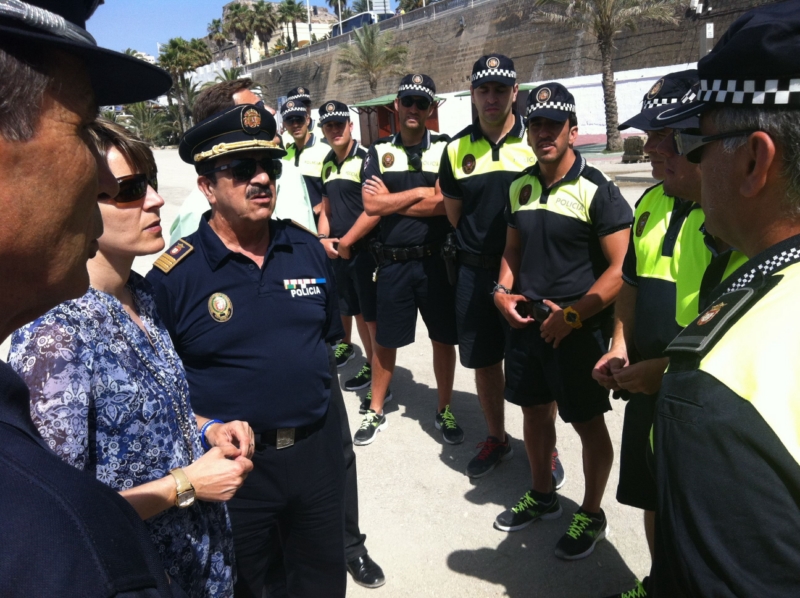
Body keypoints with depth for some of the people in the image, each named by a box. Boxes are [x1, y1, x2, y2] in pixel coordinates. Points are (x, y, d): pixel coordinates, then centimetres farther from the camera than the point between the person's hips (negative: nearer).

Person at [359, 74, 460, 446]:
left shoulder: (446, 149, 1)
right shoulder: (379, 152, 6)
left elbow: (447, 204, -14)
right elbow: (371, 205, -7)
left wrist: (391, 201, -9)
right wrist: (420, 193, -9)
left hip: (436, 259, -1)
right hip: (393, 261, 1)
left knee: (443, 339, 9)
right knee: (385, 341, 11)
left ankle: (444, 411, 28)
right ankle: (375, 411, 28)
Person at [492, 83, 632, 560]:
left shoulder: (597, 190, -14)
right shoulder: (521, 186, 6)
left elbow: (620, 268, -16)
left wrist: (570, 316, -20)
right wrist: (504, 292, 1)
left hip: (578, 329, -6)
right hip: (527, 322, 6)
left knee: (588, 423, 8)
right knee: (535, 411, 18)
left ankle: (592, 515, 29)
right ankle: (542, 496, 40)